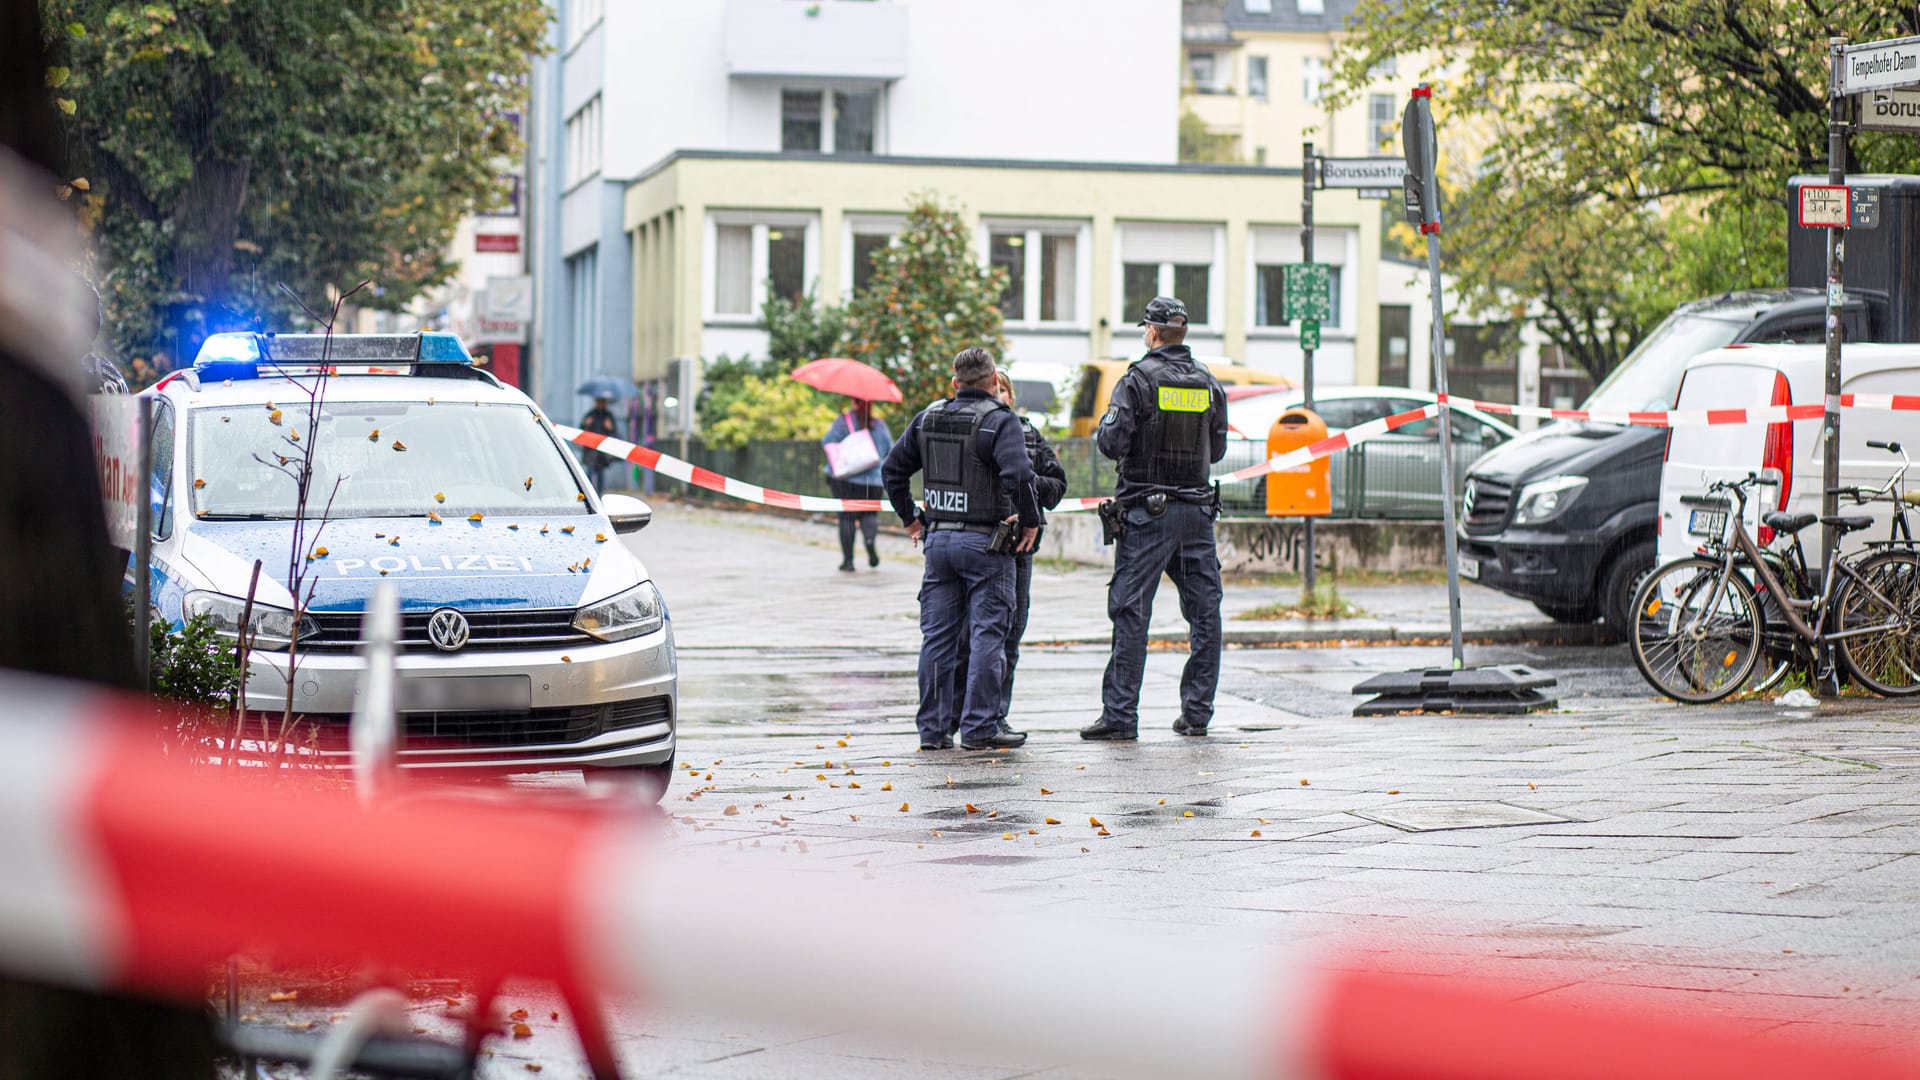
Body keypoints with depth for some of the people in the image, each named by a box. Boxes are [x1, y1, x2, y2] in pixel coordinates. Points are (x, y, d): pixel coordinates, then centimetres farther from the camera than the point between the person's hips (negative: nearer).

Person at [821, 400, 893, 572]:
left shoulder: (844, 420, -6)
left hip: (845, 478, -2)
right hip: (872, 480, 2)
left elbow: (827, 442, -10)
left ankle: (848, 560, 2)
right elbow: (891, 450, 8)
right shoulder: (879, 424, 4)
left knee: (846, 518, 5)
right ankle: (871, 538, -20)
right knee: (869, 514, 12)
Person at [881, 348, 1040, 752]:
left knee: (937, 637, 9)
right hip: (985, 542, -5)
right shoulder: (999, 420, -10)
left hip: (938, 538, 5)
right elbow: (1019, 475, -23)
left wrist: (910, 518, 22)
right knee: (987, 635, -1)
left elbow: (892, 469, 15)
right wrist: (1030, 522, -10)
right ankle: (979, 728, -3)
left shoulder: (929, 417, 9)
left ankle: (932, 728, 11)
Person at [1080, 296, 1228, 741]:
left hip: (1148, 510, -4)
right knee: (1204, 612, 9)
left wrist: (1105, 425, 9)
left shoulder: (1138, 380, -8)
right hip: (1197, 509, 4)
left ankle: (1120, 715, -5)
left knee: (1131, 612, -3)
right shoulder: (1208, 383, 8)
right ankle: (1197, 713, 10)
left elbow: (1112, 443, -13)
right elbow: (1217, 449, 15)